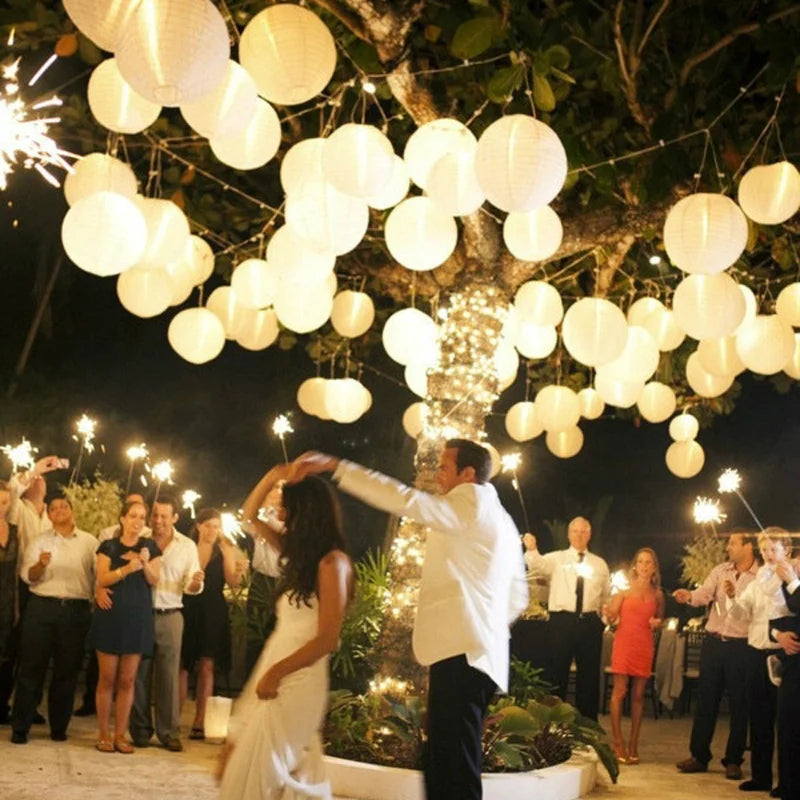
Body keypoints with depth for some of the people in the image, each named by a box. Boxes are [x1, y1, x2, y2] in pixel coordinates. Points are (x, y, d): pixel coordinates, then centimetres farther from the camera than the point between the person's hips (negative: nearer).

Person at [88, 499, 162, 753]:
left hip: (138, 617, 2)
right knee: (107, 677, -1)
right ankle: (103, 733, 7)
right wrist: (127, 569, -21)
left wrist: (145, 564, -17)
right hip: (110, 615, -2)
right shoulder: (108, 546, 3)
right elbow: (102, 579, -7)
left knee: (128, 679, 3)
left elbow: (154, 580, 1)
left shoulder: (150, 547, 9)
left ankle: (120, 734, 8)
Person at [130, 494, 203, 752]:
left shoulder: (187, 546, 6)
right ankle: (140, 731, 14)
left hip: (170, 616, 1)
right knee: (140, 674, 4)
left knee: (169, 675, 2)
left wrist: (195, 583, -16)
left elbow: (190, 586, 7)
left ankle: (169, 732, 9)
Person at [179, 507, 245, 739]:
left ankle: (199, 722, 3)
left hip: (213, 611, -1)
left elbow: (233, 582, -9)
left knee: (206, 666, 0)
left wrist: (238, 571, -29)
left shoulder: (225, 549, 1)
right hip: (187, 609, 1)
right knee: (182, 665, 3)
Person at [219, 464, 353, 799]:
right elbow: (250, 516, 23)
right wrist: (273, 477, 8)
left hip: (297, 678, -8)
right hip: (273, 668, 8)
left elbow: (327, 639, -17)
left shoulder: (332, 562, -13)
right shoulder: (299, 551, 12)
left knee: (255, 769, -4)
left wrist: (275, 673, -14)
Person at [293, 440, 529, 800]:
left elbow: (406, 500, -19)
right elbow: (517, 597, 27)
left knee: (454, 769, -11)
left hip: (462, 655, -10)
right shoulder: (501, 520, 24)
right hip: (474, 653, 10)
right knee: (444, 763, 12)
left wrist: (335, 466, -20)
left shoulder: (473, 501, -5)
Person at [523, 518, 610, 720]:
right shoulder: (556, 559, 3)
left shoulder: (600, 564, 12)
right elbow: (538, 565, -18)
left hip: (590, 623, 3)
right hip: (562, 621, -3)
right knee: (556, 672, 1)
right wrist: (531, 550, -38)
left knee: (589, 674, 9)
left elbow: (607, 596, 17)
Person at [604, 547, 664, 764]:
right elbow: (611, 615, -3)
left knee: (639, 694, 5)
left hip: (645, 645, 3)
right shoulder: (625, 589, 0)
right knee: (619, 691, -5)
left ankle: (633, 744, 10)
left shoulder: (657, 594, 9)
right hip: (624, 641, -3)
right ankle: (618, 743, -1)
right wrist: (608, 613, -26)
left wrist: (657, 623, 1)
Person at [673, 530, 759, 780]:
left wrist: (734, 596, -25)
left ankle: (733, 760, 16)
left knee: (738, 704, 5)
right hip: (713, 642, 4)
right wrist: (690, 596, -28)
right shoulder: (720, 571, 7)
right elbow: (705, 593, -8)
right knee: (705, 699, 8)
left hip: (741, 646, -4)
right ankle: (699, 756, 17)